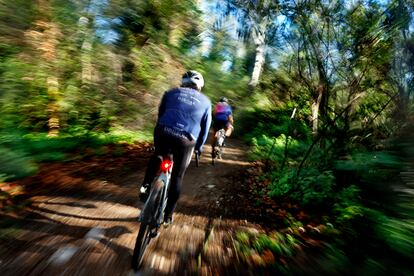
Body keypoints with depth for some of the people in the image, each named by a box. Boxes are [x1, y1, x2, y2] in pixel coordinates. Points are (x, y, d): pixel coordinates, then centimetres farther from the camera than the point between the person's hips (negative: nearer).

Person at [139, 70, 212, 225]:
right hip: (186, 140, 0)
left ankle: (146, 187, 23)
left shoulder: (171, 93, 20)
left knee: (157, 156, 34)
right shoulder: (206, 102, 19)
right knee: (177, 177, 16)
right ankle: (168, 215, 28)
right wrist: (199, 147, 33)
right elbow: (205, 128, 21)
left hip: (163, 132, 1)